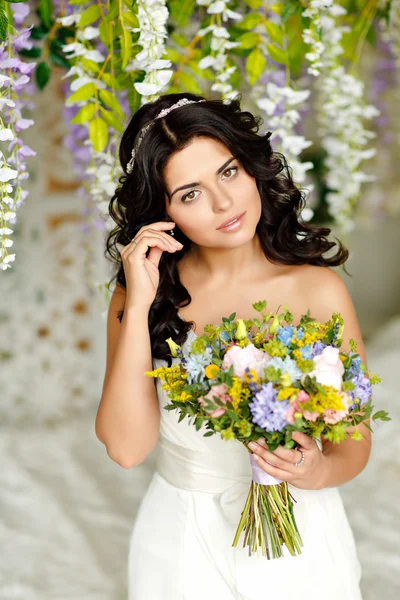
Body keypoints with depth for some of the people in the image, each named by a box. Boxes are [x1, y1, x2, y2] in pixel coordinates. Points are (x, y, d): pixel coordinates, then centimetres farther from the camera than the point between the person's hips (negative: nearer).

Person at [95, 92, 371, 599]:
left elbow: (354, 440, -6)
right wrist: (140, 306, -24)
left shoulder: (319, 290, -15)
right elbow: (126, 448, -19)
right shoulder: (141, 294, -10)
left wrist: (318, 472, -27)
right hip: (181, 538, 1)